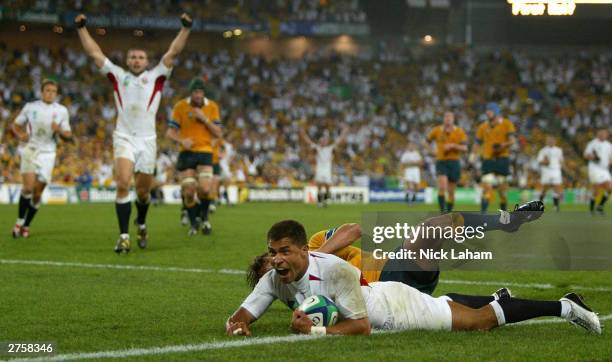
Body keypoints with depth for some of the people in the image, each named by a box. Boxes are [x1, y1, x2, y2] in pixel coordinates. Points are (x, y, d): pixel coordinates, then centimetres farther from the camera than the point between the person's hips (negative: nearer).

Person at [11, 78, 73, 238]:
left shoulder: (62, 111, 5)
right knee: (28, 187, -18)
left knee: (37, 194, 0)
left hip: (47, 153, 1)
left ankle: (26, 226, 16)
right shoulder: (30, 107, 5)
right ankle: (19, 221, -2)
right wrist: (20, 134, -8)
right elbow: (16, 125, 14)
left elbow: (68, 137, 6)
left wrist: (60, 131, -17)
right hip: (30, 150, -1)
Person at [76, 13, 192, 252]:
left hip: (147, 140, 1)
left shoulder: (156, 77, 10)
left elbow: (173, 52, 3)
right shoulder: (118, 76, 12)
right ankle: (123, 237, -17)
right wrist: (81, 28, 8)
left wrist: (185, 29, -6)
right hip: (124, 138, -1)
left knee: (143, 191, 8)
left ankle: (141, 225, 37)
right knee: (123, 184, -18)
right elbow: (94, 53, 12)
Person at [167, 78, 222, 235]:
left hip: (205, 152, 0)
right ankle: (194, 223, 19)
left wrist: (204, 119, -13)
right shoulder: (180, 106, -1)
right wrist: (181, 141, -20)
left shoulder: (212, 107, 3)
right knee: (189, 192, -4)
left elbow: (218, 133, 1)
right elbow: (170, 132, 1)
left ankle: (204, 216, 11)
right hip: (186, 153, 0)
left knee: (205, 189, -17)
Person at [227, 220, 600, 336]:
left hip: (397, 307, -7)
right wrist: (237, 325, -33)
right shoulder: (273, 281, -17)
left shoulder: (333, 271, -38)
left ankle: (564, 306, 21)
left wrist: (314, 330, -42)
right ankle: (497, 299, 59)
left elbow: (361, 325, -34)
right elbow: (244, 312, -11)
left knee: (481, 321, 6)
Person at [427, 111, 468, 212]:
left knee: (451, 191, 7)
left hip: (454, 162, 1)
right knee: (442, 187, -21)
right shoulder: (437, 130, 4)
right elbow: (427, 141, 18)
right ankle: (442, 212, -22)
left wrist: (453, 145, -21)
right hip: (441, 162, -1)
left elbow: (464, 148, -5)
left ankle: (449, 212, 22)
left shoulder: (460, 132, 1)